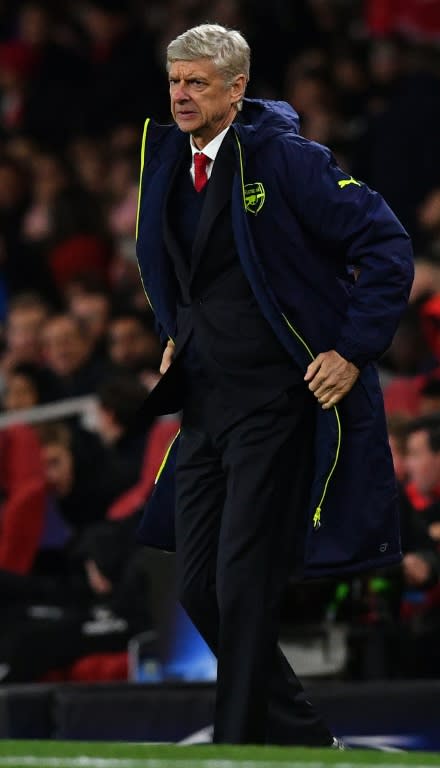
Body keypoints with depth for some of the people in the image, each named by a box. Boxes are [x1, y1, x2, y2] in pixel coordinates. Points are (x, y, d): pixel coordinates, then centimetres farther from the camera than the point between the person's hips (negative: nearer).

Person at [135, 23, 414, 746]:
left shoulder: (284, 158, -12)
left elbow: (387, 246, -12)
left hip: (277, 402, -8)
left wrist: (354, 350, -16)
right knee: (197, 587, 7)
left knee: (245, 585, -10)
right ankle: (301, 736, 22)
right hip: (204, 402, 8)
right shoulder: (168, 159, 9)